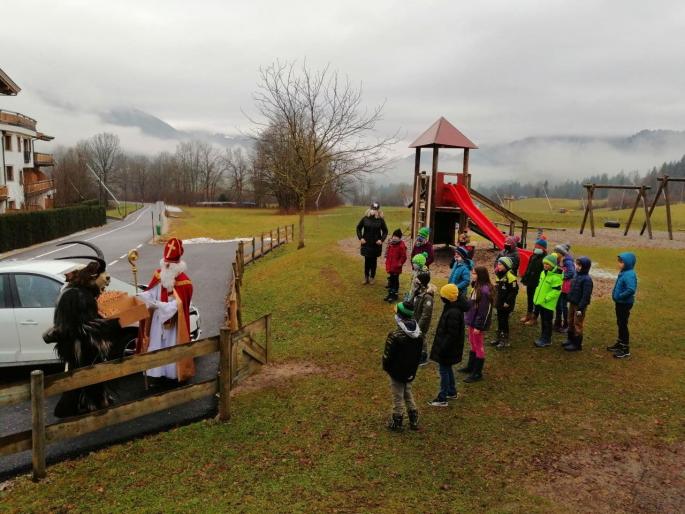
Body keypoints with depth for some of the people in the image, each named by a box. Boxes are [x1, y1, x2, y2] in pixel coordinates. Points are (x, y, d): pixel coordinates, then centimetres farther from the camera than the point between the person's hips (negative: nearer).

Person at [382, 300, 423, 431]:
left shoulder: (395, 336, -27)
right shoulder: (419, 334, -5)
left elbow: (388, 355, -19)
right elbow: (419, 353, 5)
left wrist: (386, 367, 0)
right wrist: (413, 368, 16)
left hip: (397, 372, -6)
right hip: (411, 372, 6)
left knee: (398, 397, 9)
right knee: (408, 394, 23)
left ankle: (396, 423, 23)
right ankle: (414, 421, 29)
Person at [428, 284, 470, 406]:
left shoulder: (453, 313, -30)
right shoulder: (451, 307, 1)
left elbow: (452, 334, -27)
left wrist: (442, 349, -21)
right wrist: (442, 346, 20)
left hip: (449, 347, -10)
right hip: (448, 346, 10)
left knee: (444, 370, 2)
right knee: (447, 368, 22)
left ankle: (442, 399, 12)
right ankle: (452, 392, 37)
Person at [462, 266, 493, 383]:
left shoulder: (484, 290, -25)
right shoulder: (477, 286, 3)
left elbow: (484, 310, -24)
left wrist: (478, 326, -20)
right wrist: (470, 321, 14)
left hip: (478, 323, -9)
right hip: (472, 320, 9)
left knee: (478, 346, 4)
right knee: (473, 344, 23)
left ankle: (477, 373, 16)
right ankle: (471, 366, 39)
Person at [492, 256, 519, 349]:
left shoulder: (510, 276, -19)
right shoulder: (498, 275, 9)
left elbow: (514, 291, -19)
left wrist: (508, 302, -19)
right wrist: (496, 299, 17)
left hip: (506, 304, -8)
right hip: (499, 303, 8)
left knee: (504, 321, -1)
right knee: (499, 320, 16)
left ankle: (505, 340, 9)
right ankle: (499, 337, 27)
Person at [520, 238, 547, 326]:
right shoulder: (533, 256, 8)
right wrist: (525, 279, 13)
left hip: (537, 284, -8)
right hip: (530, 282, 8)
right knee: (529, 299, 20)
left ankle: (534, 318, 15)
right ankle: (528, 315, 34)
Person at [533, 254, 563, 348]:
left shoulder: (556, 277, -20)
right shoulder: (544, 273, 6)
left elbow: (556, 290, -22)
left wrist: (546, 298, -22)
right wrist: (537, 296, 13)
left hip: (548, 303, -8)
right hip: (540, 301, 8)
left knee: (547, 322, 3)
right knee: (542, 320, 18)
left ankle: (547, 340, 14)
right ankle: (543, 337, 31)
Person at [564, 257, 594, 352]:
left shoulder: (587, 279, -21)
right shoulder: (577, 275, 6)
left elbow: (586, 296, -23)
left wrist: (580, 308, -23)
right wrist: (570, 300, 16)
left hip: (579, 306, -9)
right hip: (572, 303, 9)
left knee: (577, 324, 1)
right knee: (571, 322, 19)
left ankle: (577, 344, 12)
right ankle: (571, 339, 34)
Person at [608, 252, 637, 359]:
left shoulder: (630, 274, -24)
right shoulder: (623, 273, 5)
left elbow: (631, 290, -34)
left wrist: (620, 296, -23)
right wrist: (617, 296, 7)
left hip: (625, 303, -9)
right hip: (619, 302, 9)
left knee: (623, 324, 0)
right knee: (620, 323, 20)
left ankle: (626, 349, 10)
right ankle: (620, 344, 35)